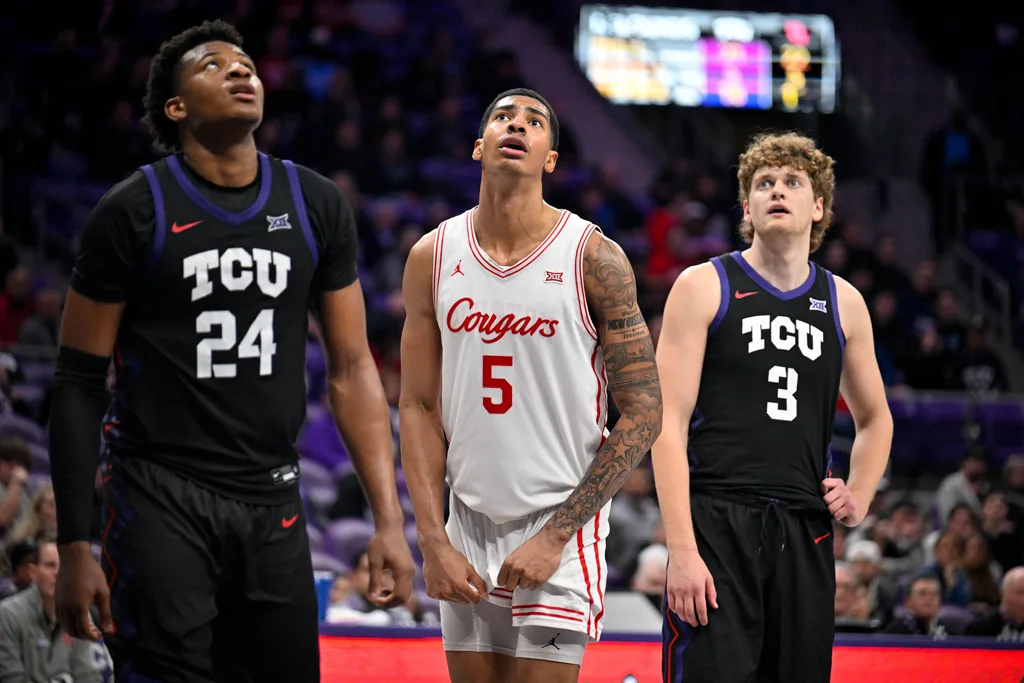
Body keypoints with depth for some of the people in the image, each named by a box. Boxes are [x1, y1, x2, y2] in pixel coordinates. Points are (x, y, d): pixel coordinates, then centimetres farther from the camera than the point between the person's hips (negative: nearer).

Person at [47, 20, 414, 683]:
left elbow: (351, 368, 9)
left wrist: (390, 521, 1)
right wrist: (75, 546, -8)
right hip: (160, 498, -4)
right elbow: (79, 384, -2)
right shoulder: (134, 212, -5)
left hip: (274, 503, 4)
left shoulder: (316, 206, 7)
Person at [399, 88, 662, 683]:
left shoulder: (593, 258, -7)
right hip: (469, 524, 4)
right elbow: (418, 408, 6)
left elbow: (643, 413, -8)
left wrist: (557, 534, -12)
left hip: (562, 526, -4)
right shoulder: (433, 258, 4)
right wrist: (434, 542, -4)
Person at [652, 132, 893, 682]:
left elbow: (874, 419, 30)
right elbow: (668, 425, -5)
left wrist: (859, 498, 11)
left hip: (806, 533, 4)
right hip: (716, 521, -4)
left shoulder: (843, 303, 14)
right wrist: (681, 550, -14)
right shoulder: (704, 288, 2)